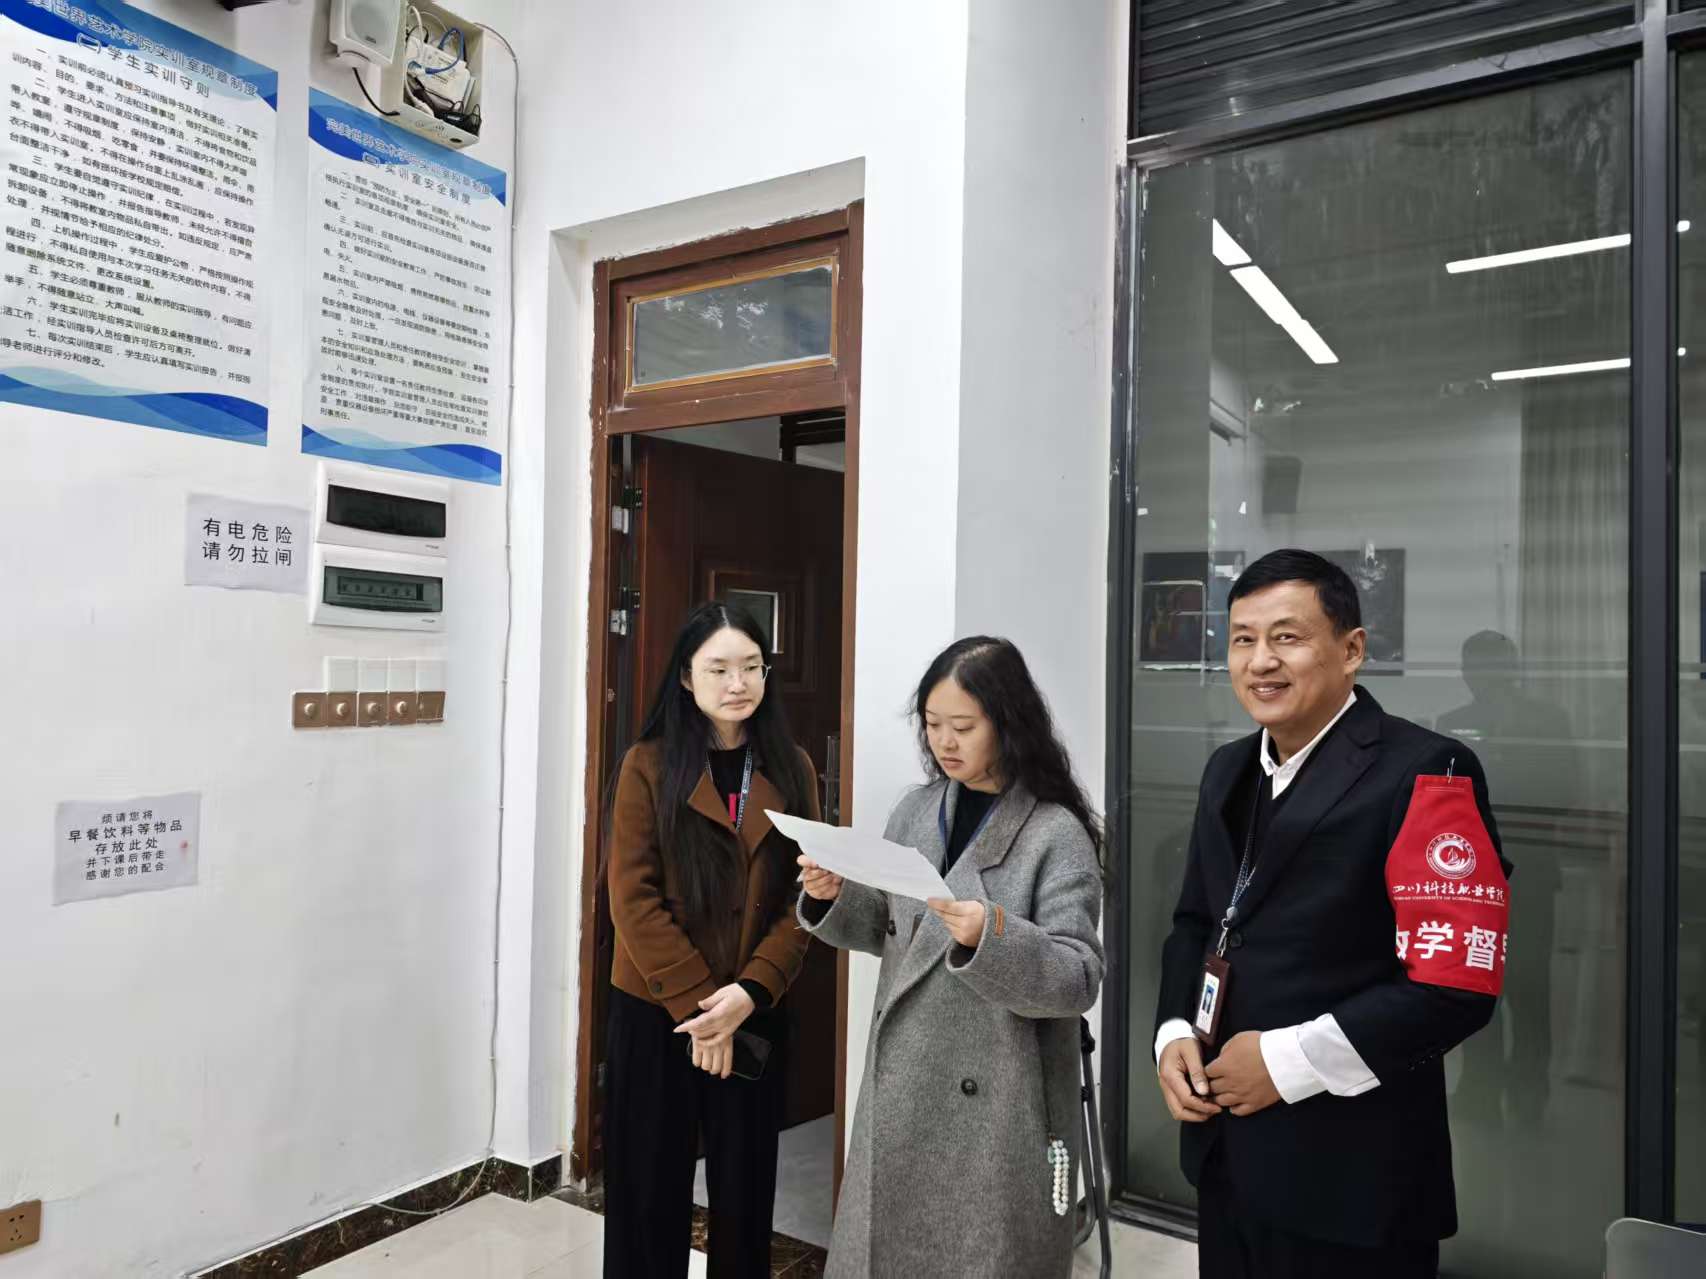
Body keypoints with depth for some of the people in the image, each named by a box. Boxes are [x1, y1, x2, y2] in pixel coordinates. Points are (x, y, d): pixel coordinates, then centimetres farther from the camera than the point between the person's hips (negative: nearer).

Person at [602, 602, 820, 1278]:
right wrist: (696, 1001, -15)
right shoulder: (648, 765, -6)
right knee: (649, 1188, 11)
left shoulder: (791, 769, 1)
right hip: (654, 1010, -2)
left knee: (745, 1187, 13)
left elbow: (804, 896, -2)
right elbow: (632, 897, -10)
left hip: (753, 1014, 2)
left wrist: (749, 992, -14)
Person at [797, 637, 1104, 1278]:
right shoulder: (916, 810, 4)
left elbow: (1078, 979, -16)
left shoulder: (1057, 835, -14)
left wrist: (993, 936, -32)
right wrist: (834, 899, -6)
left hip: (995, 1104, -5)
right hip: (899, 1089, 6)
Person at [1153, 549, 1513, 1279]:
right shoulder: (1228, 770, 8)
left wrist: (1288, 1061, -18)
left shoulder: (1424, 774, -15)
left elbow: (1457, 983, -20)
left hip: (1350, 1170, -6)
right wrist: (1174, 1033, -2)